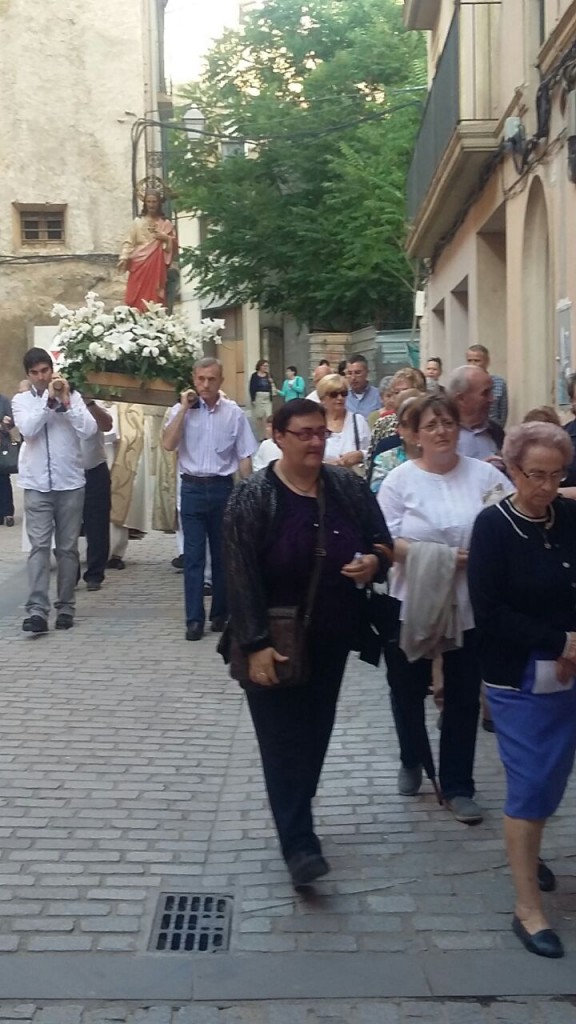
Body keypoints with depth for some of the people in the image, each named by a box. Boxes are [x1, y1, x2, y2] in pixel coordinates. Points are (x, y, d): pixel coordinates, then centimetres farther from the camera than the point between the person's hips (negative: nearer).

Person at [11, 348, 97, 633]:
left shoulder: (72, 396, 3)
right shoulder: (21, 400, 4)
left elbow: (89, 430, -9)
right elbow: (27, 429, -14)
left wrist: (66, 402, -16)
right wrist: (49, 400, -17)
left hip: (70, 482, 1)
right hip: (37, 484, -1)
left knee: (67, 547, 7)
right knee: (39, 546, -7)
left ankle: (65, 607, 15)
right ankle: (36, 610, -12)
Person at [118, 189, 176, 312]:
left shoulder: (165, 223, 8)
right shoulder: (138, 221, 6)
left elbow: (174, 244, 9)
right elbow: (130, 242, 1)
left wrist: (166, 238, -11)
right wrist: (124, 258, -11)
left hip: (157, 266, 0)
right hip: (139, 265, 0)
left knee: (154, 297, -3)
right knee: (136, 297, -4)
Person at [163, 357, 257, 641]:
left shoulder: (234, 413, 0)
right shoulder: (182, 409, 1)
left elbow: (244, 457, 3)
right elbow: (168, 444, -13)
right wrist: (184, 408, -12)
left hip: (222, 488, 0)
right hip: (192, 488, 0)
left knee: (222, 554, 11)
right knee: (193, 556, -1)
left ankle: (220, 613, 24)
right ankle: (194, 619, 1)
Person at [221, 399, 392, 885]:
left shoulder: (349, 488, 0)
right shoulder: (253, 498, -13)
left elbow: (383, 544, 10)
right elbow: (241, 575, -16)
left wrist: (374, 562, -15)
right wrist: (256, 644, -21)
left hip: (332, 638, 5)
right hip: (276, 641, -4)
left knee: (316, 732, 16)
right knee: (284, 738, -1)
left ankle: (295, 818, 35)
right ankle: (298, 841, 3)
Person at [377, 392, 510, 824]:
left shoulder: (484, 474, -1)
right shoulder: (401, 479, -5)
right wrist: (439, 556, -22)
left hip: (469, 606, 1)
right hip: (413, 603, 0)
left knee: (464, 697, 7)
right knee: (409, 690, 15)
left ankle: (458, 786, 19)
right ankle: (411, 763, 41)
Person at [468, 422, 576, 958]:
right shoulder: (493, 525, -13)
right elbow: (489, 613, -17)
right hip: (518, 678, -4)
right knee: (530, 784, -1)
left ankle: (526, 850, 42)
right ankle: (527, 909, 8)